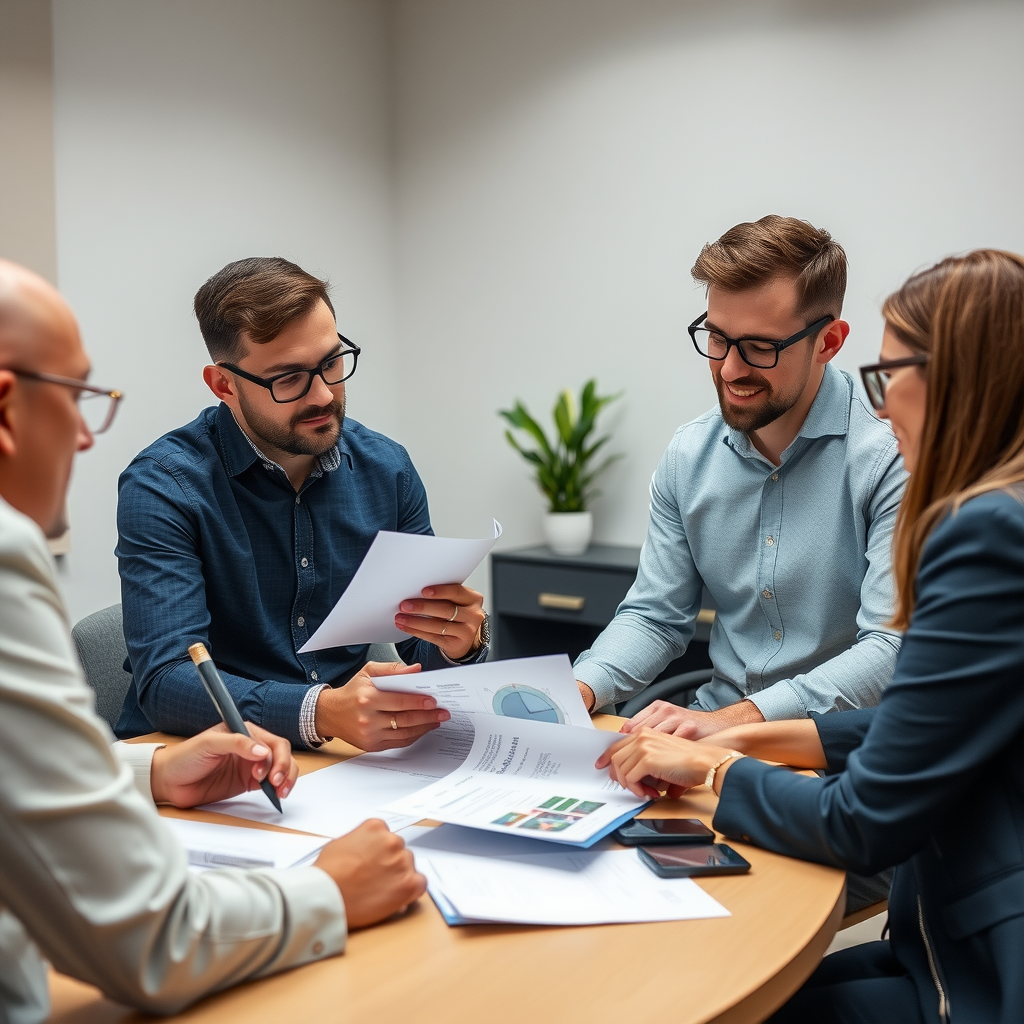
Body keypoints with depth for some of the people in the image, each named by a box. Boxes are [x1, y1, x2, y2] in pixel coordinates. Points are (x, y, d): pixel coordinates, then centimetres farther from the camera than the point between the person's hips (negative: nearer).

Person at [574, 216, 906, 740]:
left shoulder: (892, 459, -14)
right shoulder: (688, 455, 5)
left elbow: (892, 649, -20)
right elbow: (655, 616, 10)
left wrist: (733, 719, -31)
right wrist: (580, 687, -10)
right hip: (714, 721, 5)